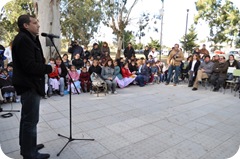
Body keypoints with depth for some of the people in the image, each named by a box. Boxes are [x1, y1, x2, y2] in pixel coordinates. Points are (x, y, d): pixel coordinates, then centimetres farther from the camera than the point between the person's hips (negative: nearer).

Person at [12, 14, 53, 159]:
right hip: (30, 85, -11)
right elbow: (30, 66, -24)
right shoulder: (23, 39, -15)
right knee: (31, 120, -3)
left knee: (27, 119, 19)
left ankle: (27, 147, 34)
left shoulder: (27, 38, 17)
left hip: (29, 84, 11)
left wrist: (45, 66, 0)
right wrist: (49, 68, -12)